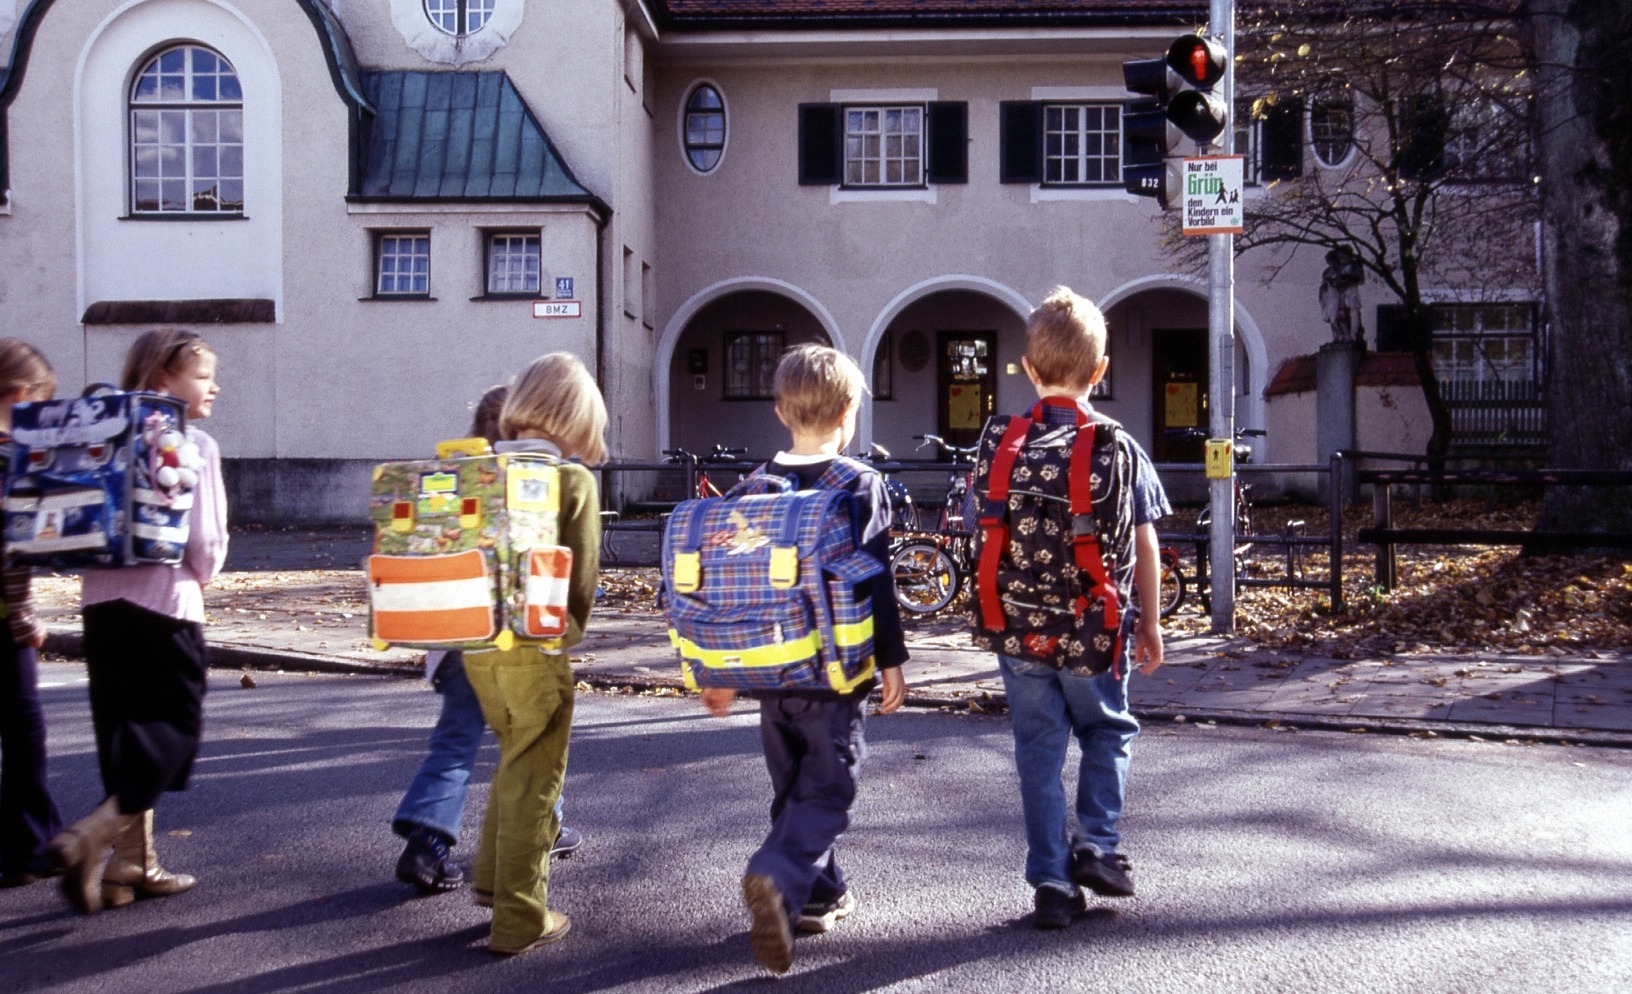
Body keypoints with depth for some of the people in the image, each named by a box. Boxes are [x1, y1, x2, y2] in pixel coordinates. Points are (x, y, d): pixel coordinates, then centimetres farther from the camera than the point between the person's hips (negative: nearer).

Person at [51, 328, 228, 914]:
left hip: (103, 599, 7)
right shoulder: (195, 445, -8)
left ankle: (131, 866, 19)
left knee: (126, 734, 13)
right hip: (166, 603, -7)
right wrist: (202, 576, 6)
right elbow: (205, 541, -10)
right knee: (173, 730, 4)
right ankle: (91, 838, -11)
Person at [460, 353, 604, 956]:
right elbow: (581, 575, -12)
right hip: (536, 647, -6)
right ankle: (519, 919, 13)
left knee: (516, 758, 27)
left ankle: (493, 876, 35)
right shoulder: (573, 479, -12)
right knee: (533, 781, 6)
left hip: (477, 643, 6)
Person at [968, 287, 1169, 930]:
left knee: (1039, 750, 11)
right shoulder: (1121, 449, -7)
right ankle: (1097, 845, 12)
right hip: (1095, 632, -1)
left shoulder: (998, 441, -3)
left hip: (1018, 630, 1)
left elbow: (982, 535, 2)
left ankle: (1052, 882, 12)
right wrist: (1150, 624, 9)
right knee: (1107, 732, 22)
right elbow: (1144, 547, -2)